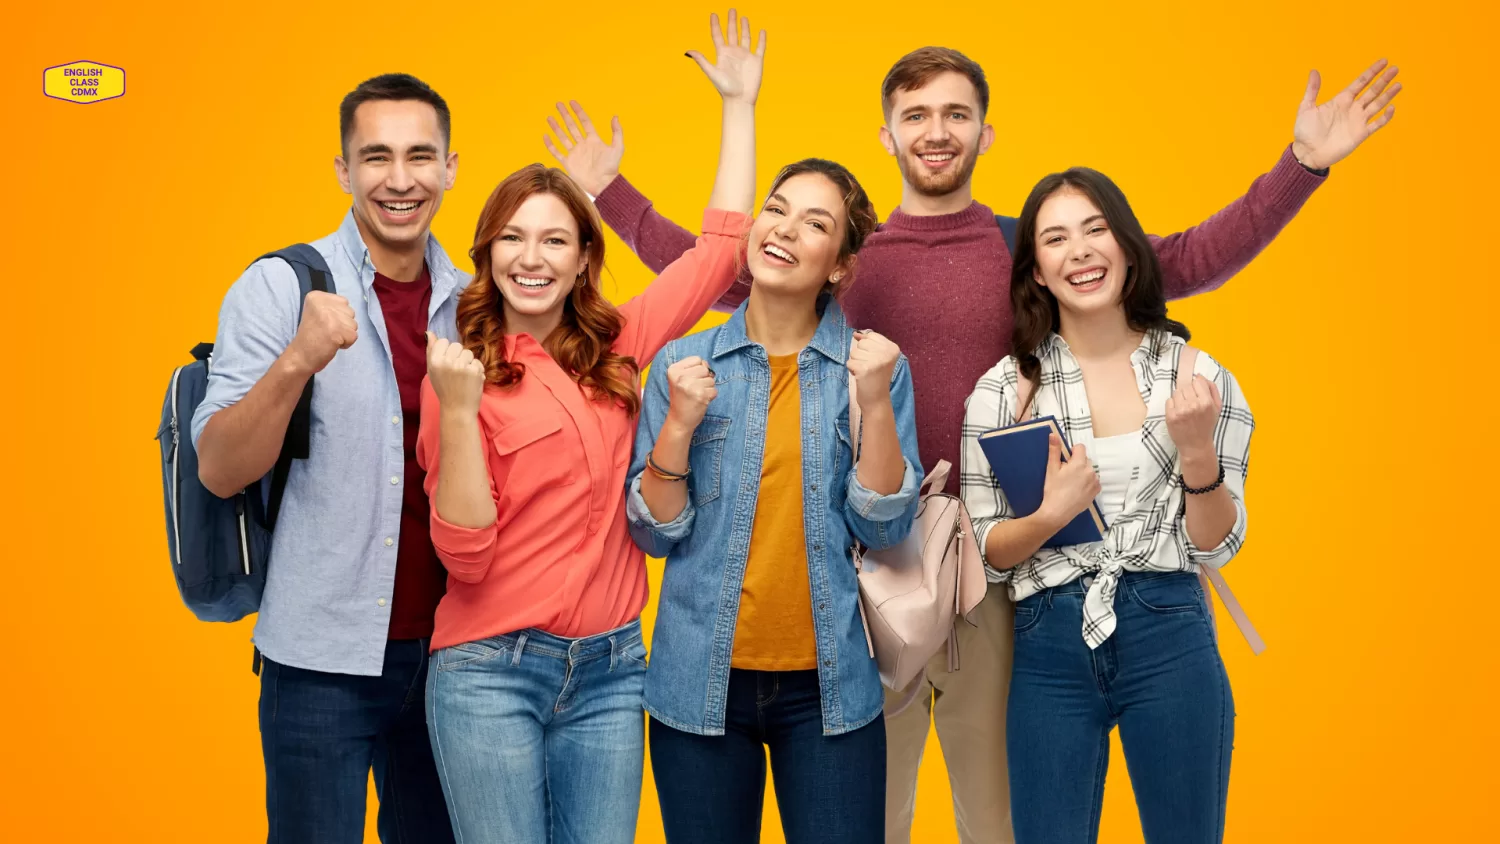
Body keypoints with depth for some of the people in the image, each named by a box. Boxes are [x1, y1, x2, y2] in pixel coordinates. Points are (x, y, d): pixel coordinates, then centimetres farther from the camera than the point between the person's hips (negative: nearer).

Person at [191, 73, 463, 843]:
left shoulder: (471, 301, 4)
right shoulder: (281, 287, -8)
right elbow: (219, 472, -14)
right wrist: (298, 361, -30)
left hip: (446, 645, 4)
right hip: (324, 658, -4)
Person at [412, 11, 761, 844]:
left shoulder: (618, 351, 7)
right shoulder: (459, 369, -4)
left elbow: (721, 248, 12)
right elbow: (465, 555, -12)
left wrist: (739, 105, 15)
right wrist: (459, 409, -22)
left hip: (610, 670, 4)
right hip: (491, 671, -3)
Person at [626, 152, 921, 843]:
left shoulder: (874, 363, 0)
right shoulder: (684, 363, 0)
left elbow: (884, 531, -4)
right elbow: (654, 534, 1)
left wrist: (876, 402, -15)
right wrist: (680, 425, -13)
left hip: (828, 686, 0)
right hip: (700, 683, 1)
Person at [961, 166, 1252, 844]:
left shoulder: (1197, 376, 2)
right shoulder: (1006, 388, 1)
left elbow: (1216, 547, 2)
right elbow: (984, 549, 3)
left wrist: (1197, 450, -14)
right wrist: (1051, 516, -17)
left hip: (1170, 641, 0)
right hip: (1051, 646, 0)